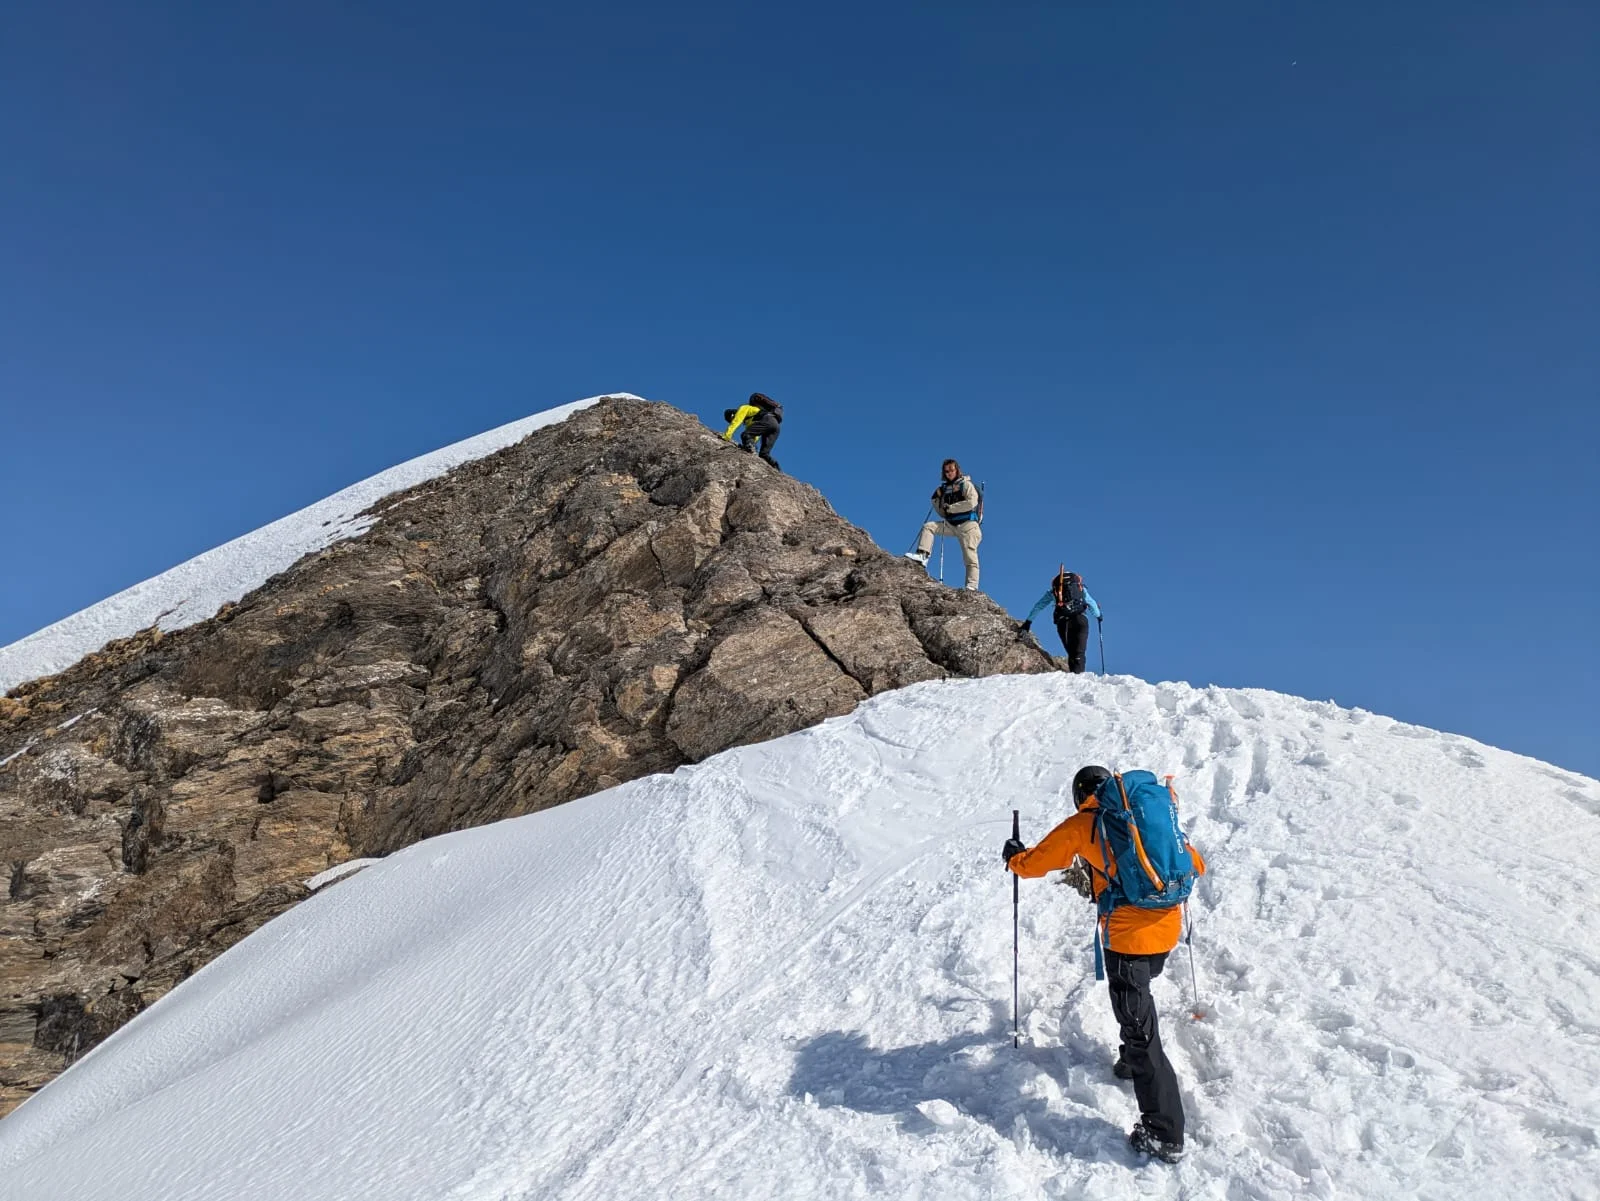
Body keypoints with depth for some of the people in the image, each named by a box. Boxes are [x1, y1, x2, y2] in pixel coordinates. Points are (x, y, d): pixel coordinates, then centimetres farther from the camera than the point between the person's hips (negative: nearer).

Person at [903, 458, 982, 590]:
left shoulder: (966, 485, -1)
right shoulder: (945, 488, 15)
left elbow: (971, 502, -19)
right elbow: (943, 514, 17)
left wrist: (950, 508, -15)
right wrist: (937, 499, 1)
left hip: (968, 524, -6)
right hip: (951, 525, 6)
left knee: (970, 557, -12)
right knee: (928, 526, -5)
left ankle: (972, 587, -18)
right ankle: (922, 555, -15)